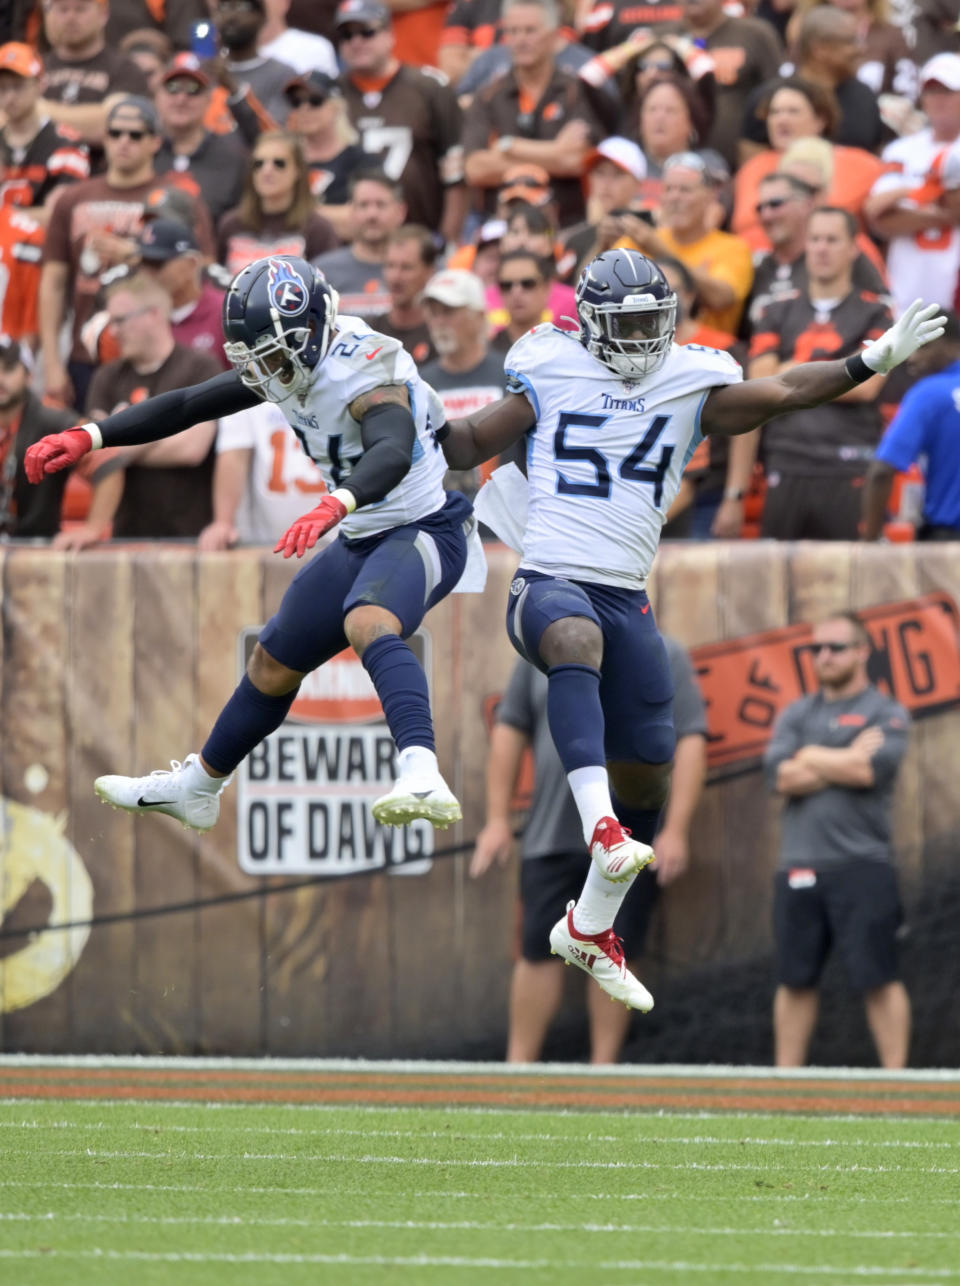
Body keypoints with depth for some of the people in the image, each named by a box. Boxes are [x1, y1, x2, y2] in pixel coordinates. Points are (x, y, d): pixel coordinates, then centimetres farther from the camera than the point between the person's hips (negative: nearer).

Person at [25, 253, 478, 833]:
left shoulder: (364, 376, -28)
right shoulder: (294, 362, -2)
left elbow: (392, 454, -49)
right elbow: (187, 406, 4)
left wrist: (334, 507, -67)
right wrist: (87, 438, -4)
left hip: (424, 531, -9)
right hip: (362, 541, 9)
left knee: (366, 623, -39)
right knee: (275, 661, 20)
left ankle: (424, 780, -57)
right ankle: (195, 789, 42)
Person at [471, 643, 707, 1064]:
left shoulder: (666, 657, 0)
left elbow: (690, 742, -5)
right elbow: (509, 730, 11)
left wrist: (676, 830, -13)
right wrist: (497, 819, 6)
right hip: (552, 837, 2)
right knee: (537, 951, 1)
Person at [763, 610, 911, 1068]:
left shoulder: (886, 713, 4)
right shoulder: (797, 714, 17)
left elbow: (871, 769, -13)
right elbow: (780, 777, 1)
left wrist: (810, 758, -1)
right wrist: (847, 760, -4)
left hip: (862, 863, -4)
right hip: (798, 869, 4)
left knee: (878, 979, -7)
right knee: (795, 979, 6)